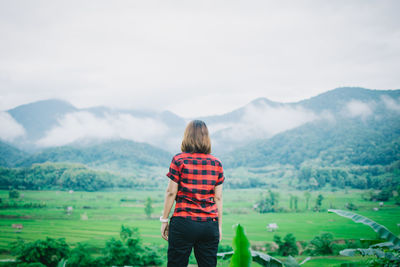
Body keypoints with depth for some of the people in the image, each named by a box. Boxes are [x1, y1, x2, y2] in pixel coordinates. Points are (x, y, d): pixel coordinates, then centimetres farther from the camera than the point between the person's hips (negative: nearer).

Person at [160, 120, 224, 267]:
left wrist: (164, 220, 5)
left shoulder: (179, 160, -3)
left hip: (183, 223, -3)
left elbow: (171, 192, -3)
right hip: (209, 224, 3)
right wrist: (219, 225, 14)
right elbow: (218, 197, 6)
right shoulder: (216, 163, 5)